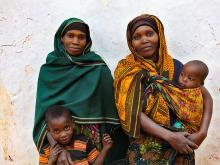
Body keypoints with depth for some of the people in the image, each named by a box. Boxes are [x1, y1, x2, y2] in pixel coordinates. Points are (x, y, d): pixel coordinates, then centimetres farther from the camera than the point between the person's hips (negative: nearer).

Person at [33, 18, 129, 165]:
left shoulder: (98, 67, -4)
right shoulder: (48, 69, -2)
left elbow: (109, 106, -5)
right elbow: (45, 110, -8)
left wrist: (109, 143, -14)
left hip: (94, 136, 0)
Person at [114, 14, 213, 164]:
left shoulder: (175, 66, -2)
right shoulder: (127, 70, -7)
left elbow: (206, 97, 3)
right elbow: (132, 111, -15)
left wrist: (202, 132, -10)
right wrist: (169, 136, -23)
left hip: (181, 149, 2)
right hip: (145, 149, -2)